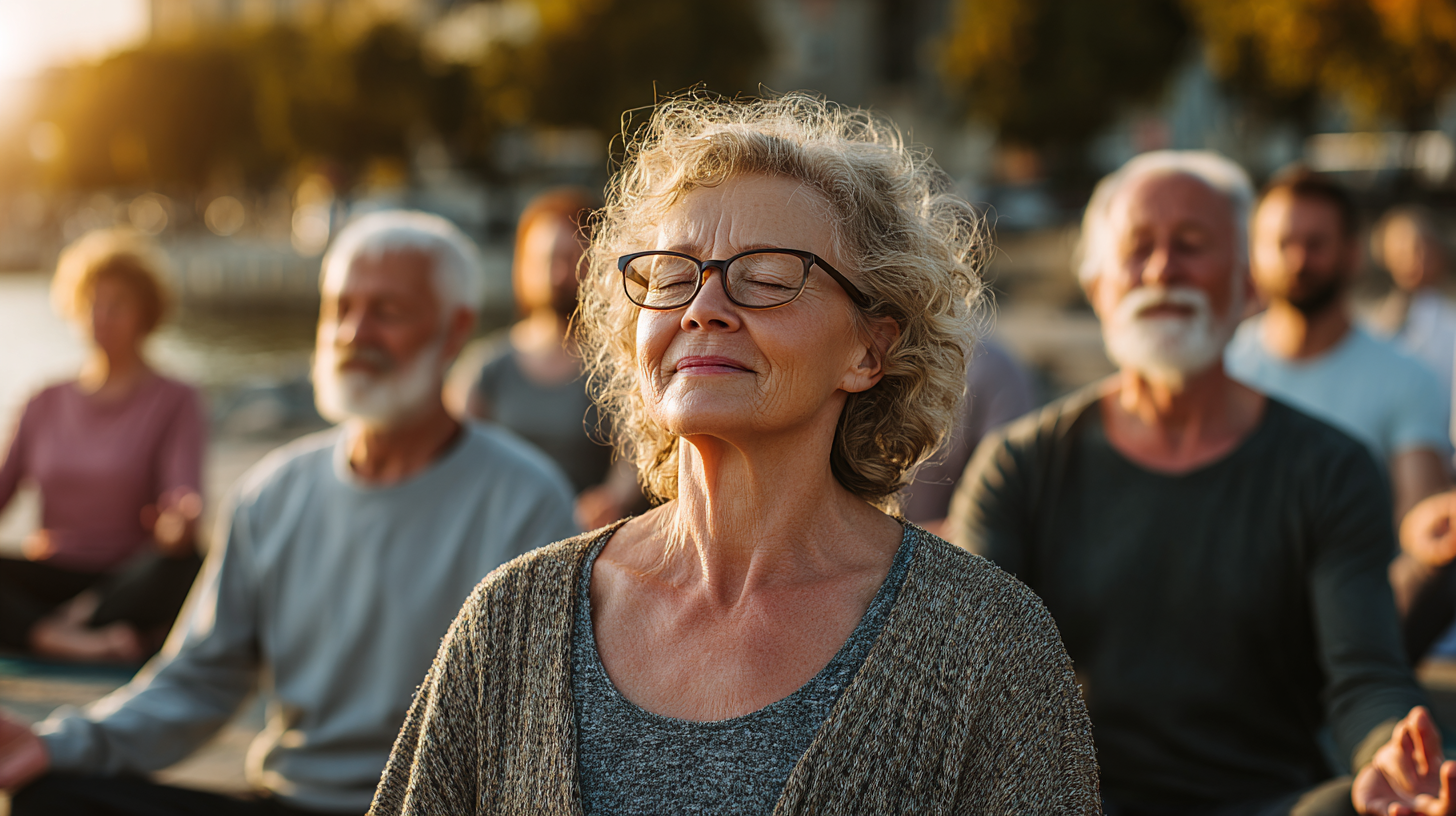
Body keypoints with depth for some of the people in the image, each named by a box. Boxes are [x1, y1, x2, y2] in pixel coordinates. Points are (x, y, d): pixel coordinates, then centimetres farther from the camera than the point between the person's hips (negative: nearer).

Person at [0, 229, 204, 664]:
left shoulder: (175, 402, 2)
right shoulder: (46, 405, 14)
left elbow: (186, 499, -12)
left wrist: (179, 523, -37)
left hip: (129, 584, -3)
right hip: (52, 577, 3)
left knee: (187, 563, -36)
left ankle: (63, 628, -26)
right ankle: (67, 644, -33)